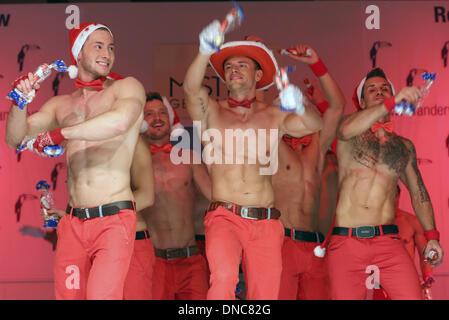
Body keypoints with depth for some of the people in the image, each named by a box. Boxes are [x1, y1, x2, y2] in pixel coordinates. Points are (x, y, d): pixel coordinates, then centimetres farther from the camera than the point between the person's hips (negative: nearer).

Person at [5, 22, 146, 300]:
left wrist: (57, 135, -11)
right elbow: (15, 139, 12)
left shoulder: (127, 87, 4)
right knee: (68, 295, 5)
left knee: (101, 295, -20)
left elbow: (120, 121, -19)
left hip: (114, 220, -4)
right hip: (73, 223, 5)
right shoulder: (60, 105, 17)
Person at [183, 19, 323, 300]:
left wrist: (299, 107, -27)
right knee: (224, 278, -28)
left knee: (265, 294, -2)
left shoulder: (273, 116, 13)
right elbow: (191, 89, -11)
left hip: (266, 224, 2)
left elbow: (315, 125, -3)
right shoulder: (212, 112, 10)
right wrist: (205, 52, -30)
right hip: (224, 217, -2)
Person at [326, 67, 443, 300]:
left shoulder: (404, 146, 16)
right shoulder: (351, 131, 6)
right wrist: (393, 102, -28)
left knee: (413, 295, -15)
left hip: (388, 241, 2)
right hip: (347, 243, -2)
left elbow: (418, 192, 25)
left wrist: (432, 236, 17)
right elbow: (346, 130, -20)